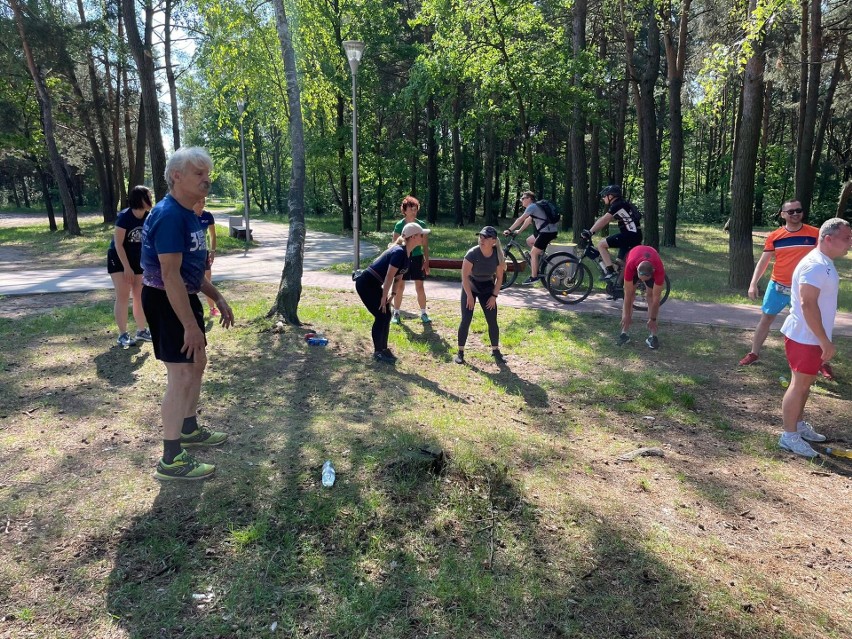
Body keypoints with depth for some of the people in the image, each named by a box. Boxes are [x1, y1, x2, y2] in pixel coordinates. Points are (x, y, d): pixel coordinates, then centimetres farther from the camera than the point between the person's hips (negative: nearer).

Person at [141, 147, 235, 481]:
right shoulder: (169, 215, -22)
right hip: (166, 302, -10)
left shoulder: (188, 214, 10)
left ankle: (189, 429, 38)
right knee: (181, 376, -7)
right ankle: (171, 460, 3)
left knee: (197, 364, 20)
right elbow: (170, 275, -27)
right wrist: (190, 325, -27)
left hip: (185, 297, 10)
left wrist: (218, 298, 17)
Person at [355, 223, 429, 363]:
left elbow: (399, 275, 12)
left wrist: (392, 293, 7)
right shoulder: (399, 252, -25)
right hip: (365, 283, -9)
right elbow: (389, 276, -23)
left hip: (375, 284, 9)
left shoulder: (408, 254, 4)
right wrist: (384, 297, -16)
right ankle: (377, 352, 6)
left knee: (387, 315, 9)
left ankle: (383, 349, 21)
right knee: (381, 316, -6)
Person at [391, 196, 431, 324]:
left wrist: (426, 262, -2)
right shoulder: (399, 225, -4)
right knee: (399, 287, 3)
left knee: (420, 287, 1)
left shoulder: (421, 225, -1)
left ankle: (423, 314, 13)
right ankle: (396, 313, 14)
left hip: (417, 258, 1)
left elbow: (425, 245, 3)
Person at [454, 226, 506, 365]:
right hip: (470, 288, -2)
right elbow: (465, 276, -20)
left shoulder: (498, 256, -17)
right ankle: (460, 352, 3)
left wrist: (494, 296, -9)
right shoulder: (472, 253, -25)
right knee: (466, 320, -8)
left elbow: (499, 277, -5)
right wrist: (470, 296, -19)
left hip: (487, 289, 2)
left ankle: (495, 351, 14)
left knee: (492, 321, -1)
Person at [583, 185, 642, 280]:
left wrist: (590, 232, -17)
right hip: (635, 235, 10)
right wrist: (591, 231, 16)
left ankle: (610, 271, -13)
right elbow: (604, 220, 19)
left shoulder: (618, 205, -12)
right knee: (621, 262, 15)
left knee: (601, 244, -11)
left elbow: (604, 220, -18)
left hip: (630, 235, -10)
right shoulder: (620, 204, 19)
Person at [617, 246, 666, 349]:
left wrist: (652, 319, -24)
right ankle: (624, 333, -8)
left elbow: (656, 297, -31)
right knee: (630, 294, -11)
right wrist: (627, 315, -25)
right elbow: (628, 294, -33)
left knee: (651, 295, -12)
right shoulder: (630, 266, -43)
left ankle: (653, 335, -10)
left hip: (653, 265, 0)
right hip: (634, 263, 0)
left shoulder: (659, 270, -42)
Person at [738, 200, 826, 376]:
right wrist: (753, 284, -9)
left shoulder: (815, 234, -5)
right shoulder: (774, 236, -4)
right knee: (766, 319, 9)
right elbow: (763, 261, -1)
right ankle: (754, 353, 22)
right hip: (778, 286, 1)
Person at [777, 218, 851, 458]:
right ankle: (789, 436, 5)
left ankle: (799, 424, 33)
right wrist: (824, 340, -25)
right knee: (799, 384, -3)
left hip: (812, 337, 10)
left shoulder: (825, 264, 12)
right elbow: (808, 304, -27)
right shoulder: (815, 265, -21)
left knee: (805, 383, 19)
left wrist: (823, 339, 22)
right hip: (804, 337, -10)